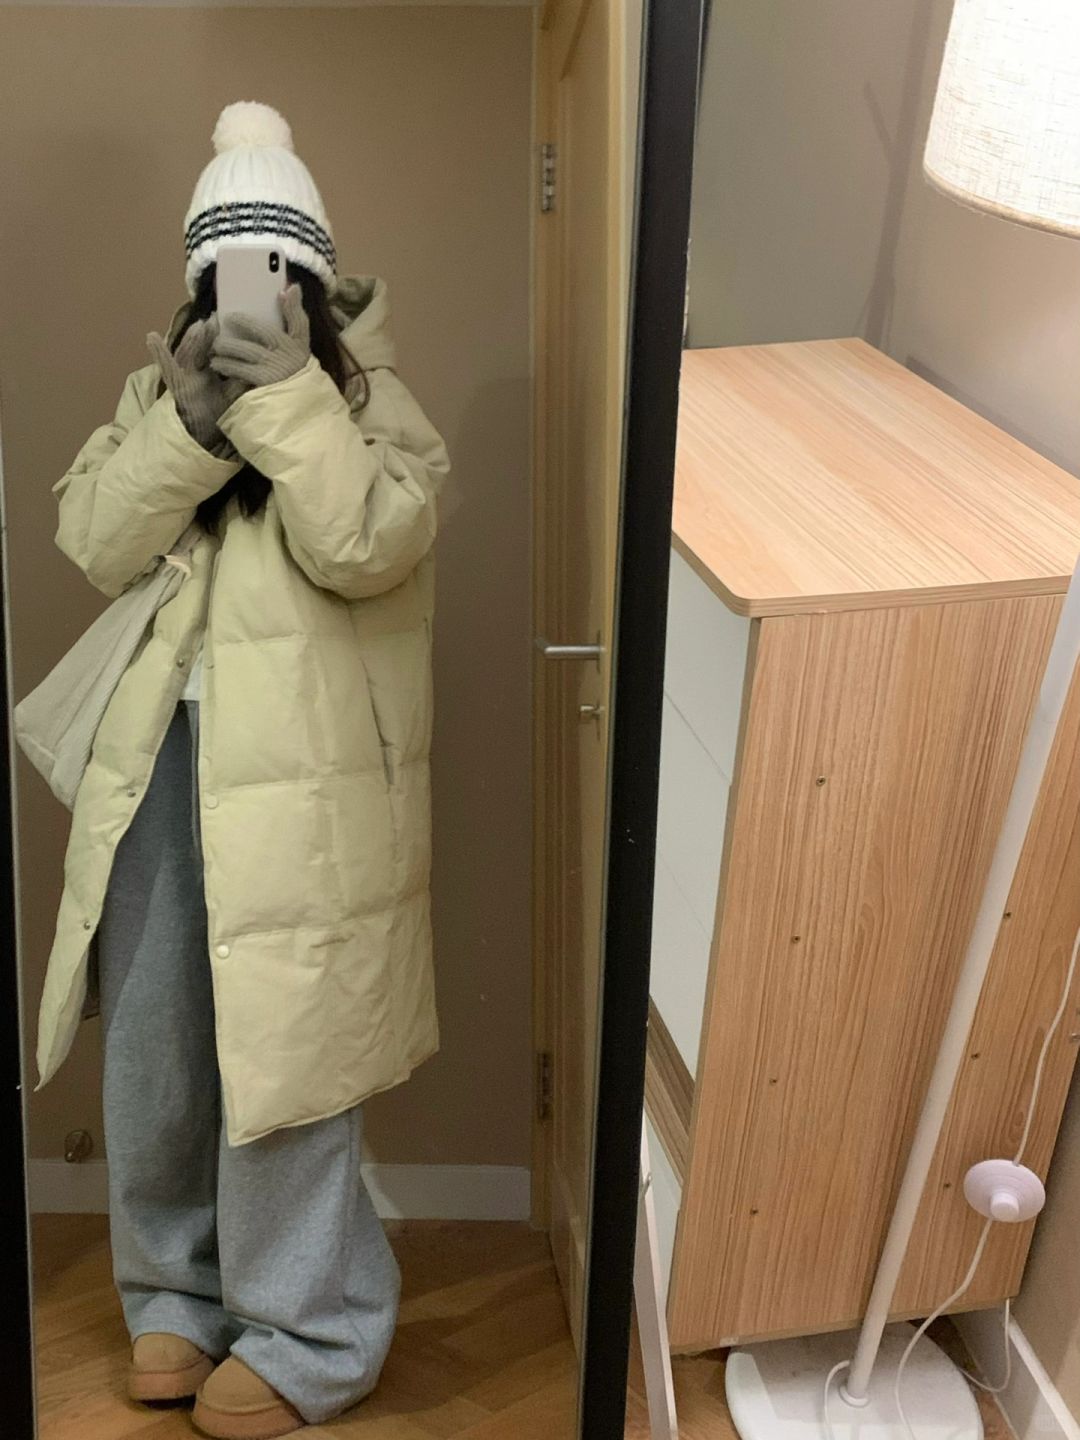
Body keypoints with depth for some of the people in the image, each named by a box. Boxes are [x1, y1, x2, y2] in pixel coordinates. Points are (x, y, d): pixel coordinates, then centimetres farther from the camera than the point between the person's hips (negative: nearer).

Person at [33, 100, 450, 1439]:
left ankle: (307, 1332, 23)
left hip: (298, 785, -4)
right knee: (154, 1047, 15)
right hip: (159, 764, 5)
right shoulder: (159, 386, 9)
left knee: (276, 1060, 2)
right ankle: (176, 1286, 37)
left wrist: (291, 396, -22)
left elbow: (367, 545, -19)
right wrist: (189, 421, -15)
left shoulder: (372, 398, -2)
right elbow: (94, 543, -3)